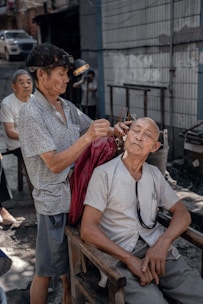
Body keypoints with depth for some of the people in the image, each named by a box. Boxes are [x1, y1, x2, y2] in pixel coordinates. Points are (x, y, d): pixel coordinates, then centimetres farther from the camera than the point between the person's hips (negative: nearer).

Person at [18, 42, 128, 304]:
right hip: (54, 201, -7)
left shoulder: (67, 107, 5)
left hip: (77, 194, 7)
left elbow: (92, 128, 14)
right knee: (46, 270, 9)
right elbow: (55, 164, -22)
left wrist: (112, 130, -7)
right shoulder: (31, 114, -18)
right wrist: (87, 137, -31)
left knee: (71, 261, 22)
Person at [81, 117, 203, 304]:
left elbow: (182, 213, 12)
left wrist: (163, 243, -8)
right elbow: (88, 229, -8)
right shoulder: (104, 174, -4)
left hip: (159, 252, 5)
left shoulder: (154, 174, 12)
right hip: (121, 258, -4)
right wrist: (129, 258, -16)